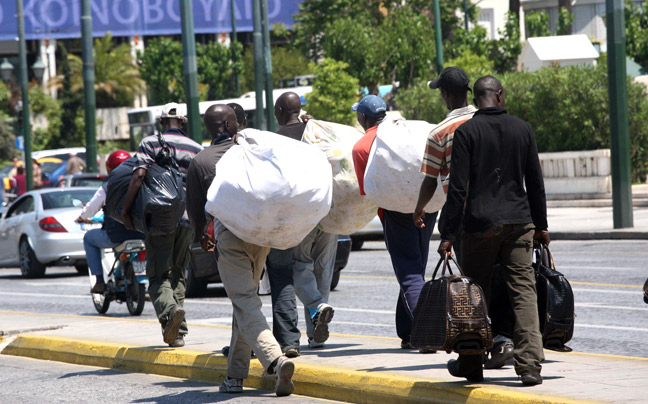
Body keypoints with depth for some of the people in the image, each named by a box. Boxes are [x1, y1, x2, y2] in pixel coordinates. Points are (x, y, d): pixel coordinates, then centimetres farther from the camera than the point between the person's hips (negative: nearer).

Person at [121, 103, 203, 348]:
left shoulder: (150, 143, 1)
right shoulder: (196, 149, 12)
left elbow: (139, 175, -13)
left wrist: (125, 210, -9)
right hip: (187, 218, 3)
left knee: (159, 275, -2)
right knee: (178, 273, 14)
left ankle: (169, 309, -32)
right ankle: (178, 333, 9)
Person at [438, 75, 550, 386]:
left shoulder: (466, 132, -4)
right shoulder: (522, 129, 6)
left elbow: (458, 187, -8)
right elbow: (535, 183, 11)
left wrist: (448, 234, -6)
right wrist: (540, 225, 21)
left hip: (481, 224, -2)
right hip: (519, 223, 2)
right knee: (524, 291, -1)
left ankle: (470, 366, 17)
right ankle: (529, 363, -13)